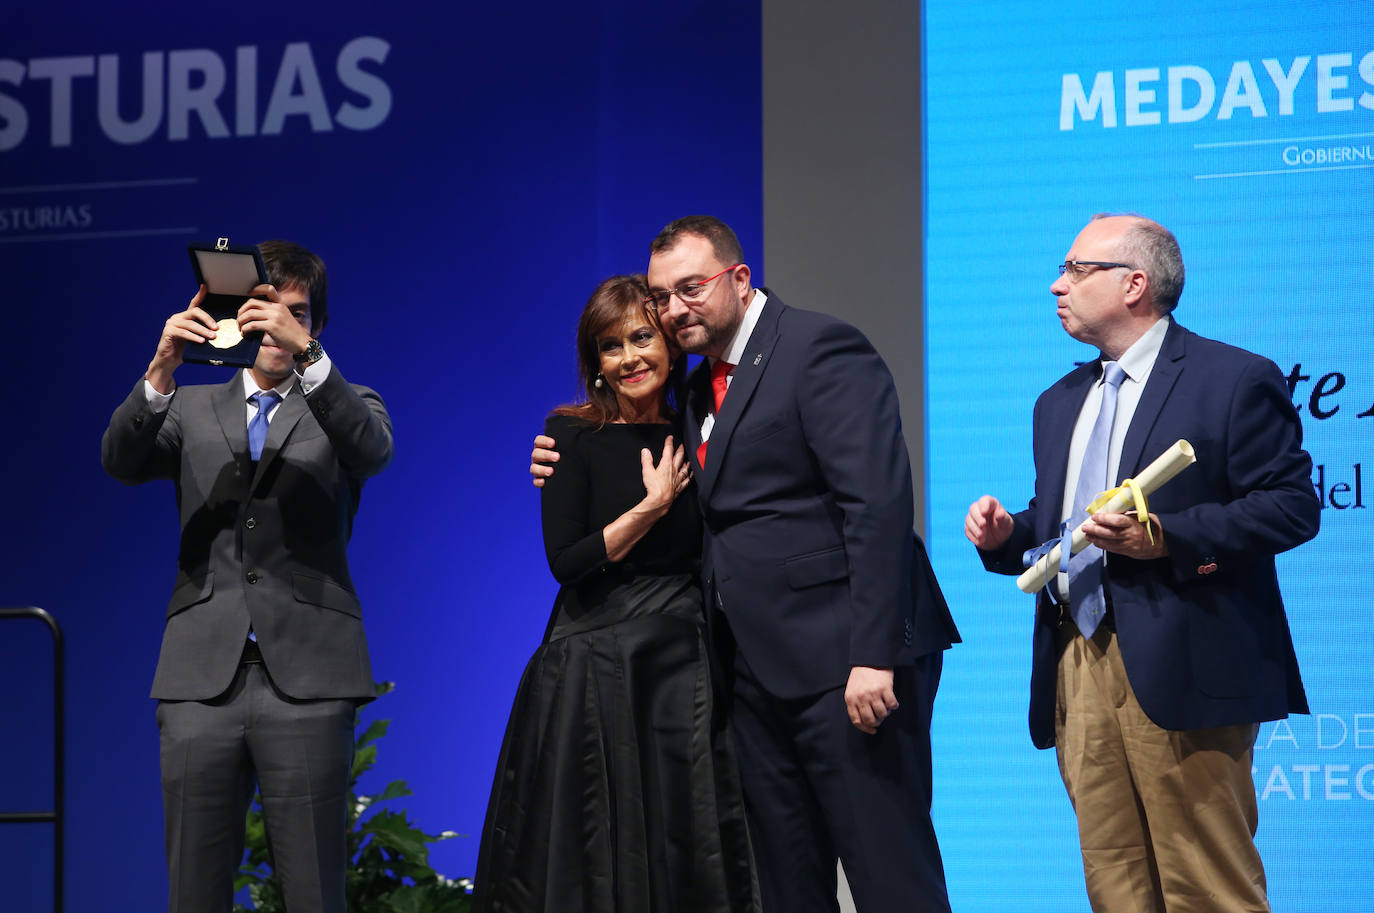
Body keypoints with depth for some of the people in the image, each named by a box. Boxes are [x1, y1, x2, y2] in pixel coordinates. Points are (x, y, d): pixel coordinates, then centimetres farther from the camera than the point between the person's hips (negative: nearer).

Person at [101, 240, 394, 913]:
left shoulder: (343, 406, 13)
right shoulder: (194, 408, 18)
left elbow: (372, 450, -11)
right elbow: (120, 460, 0)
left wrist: (306, 354, -25)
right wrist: (161, 369, -17)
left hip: (305, 679, -2)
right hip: (202, 675, 2)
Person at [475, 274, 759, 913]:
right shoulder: (574, 436, -2)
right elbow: (565, 561, -11)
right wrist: (651, 508, -13)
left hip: (685, 663, 4)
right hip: (595, 664, -3)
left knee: (688, 851, 4)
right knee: (597, 855, 1)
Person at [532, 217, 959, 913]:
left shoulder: (822, 349, -8)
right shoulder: (703, 387, 19)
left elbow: (878, 504, -17)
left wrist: (874, 655, -24)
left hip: (840, 653, -9)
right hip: (755, 668, 9)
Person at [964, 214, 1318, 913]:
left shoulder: (1235, 380, -2)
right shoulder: (1060, 402, 22)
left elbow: (1293, 507, -10)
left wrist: (1166, 537, -19)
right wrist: (1004, 534, 5)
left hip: (1180, 670, -7)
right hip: (1077, 667, 7)